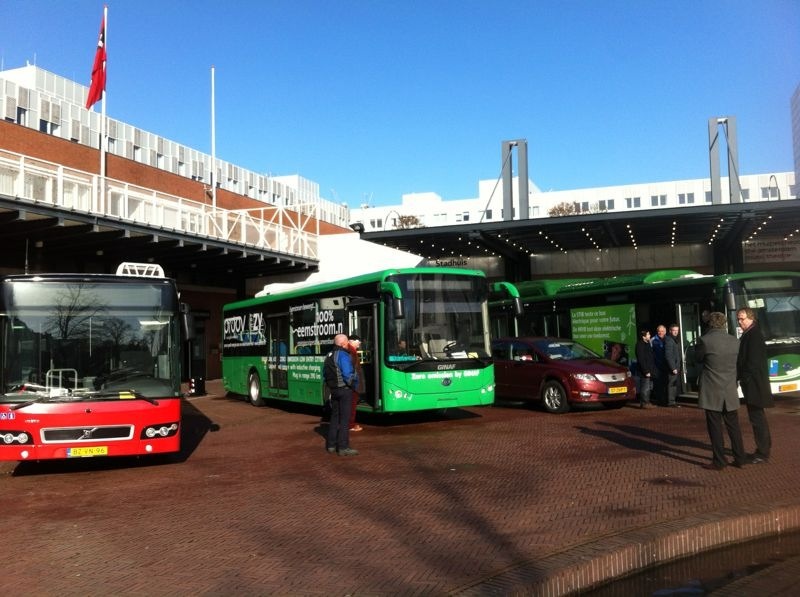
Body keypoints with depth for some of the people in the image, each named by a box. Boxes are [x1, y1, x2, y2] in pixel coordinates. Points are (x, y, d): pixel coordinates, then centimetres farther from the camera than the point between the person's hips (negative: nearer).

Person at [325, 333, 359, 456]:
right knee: (344, 418, -4)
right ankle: (343, 447, -2)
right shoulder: (343, 355, -17)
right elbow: (347, 374, -23)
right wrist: (353, 384, -7)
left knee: (335, 417, 15)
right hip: (345, 389, -8)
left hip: (334, 390, 8)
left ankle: (331, 445, 21)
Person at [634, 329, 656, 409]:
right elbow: (641, 360, -18)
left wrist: (652, 369, 15)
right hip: (645, 370, -10)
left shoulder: (648, 344, 17)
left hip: (649, 370, 10)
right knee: (645, 387, -8)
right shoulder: (640, 345, -14)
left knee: (649, 387, 14)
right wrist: (646, 371, -20)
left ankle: (647, 402, 21)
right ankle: (644, 403, -4)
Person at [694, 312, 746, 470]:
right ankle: (740, 458, 19)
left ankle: (719, 461, 5)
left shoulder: (704, 340, -13)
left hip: (712, 391, -4)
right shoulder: (734, 341, 1)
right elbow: (735, 361, 14)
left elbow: (698, 359, 1)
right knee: (733, 426, 14)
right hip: (730, 391, 4)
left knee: (715, 427, 2)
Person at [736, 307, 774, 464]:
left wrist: (742, 378, -16)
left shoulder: (754, 335, -16)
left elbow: (753, 362, -21)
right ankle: (763, 449, 24)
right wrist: (740, 377, 10)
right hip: (751, 383, 10)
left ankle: (763, 453, 1)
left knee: (757, 417, -5)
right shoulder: (748, 335, 14)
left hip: (754, 383, -10)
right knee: (757, 417, 15)